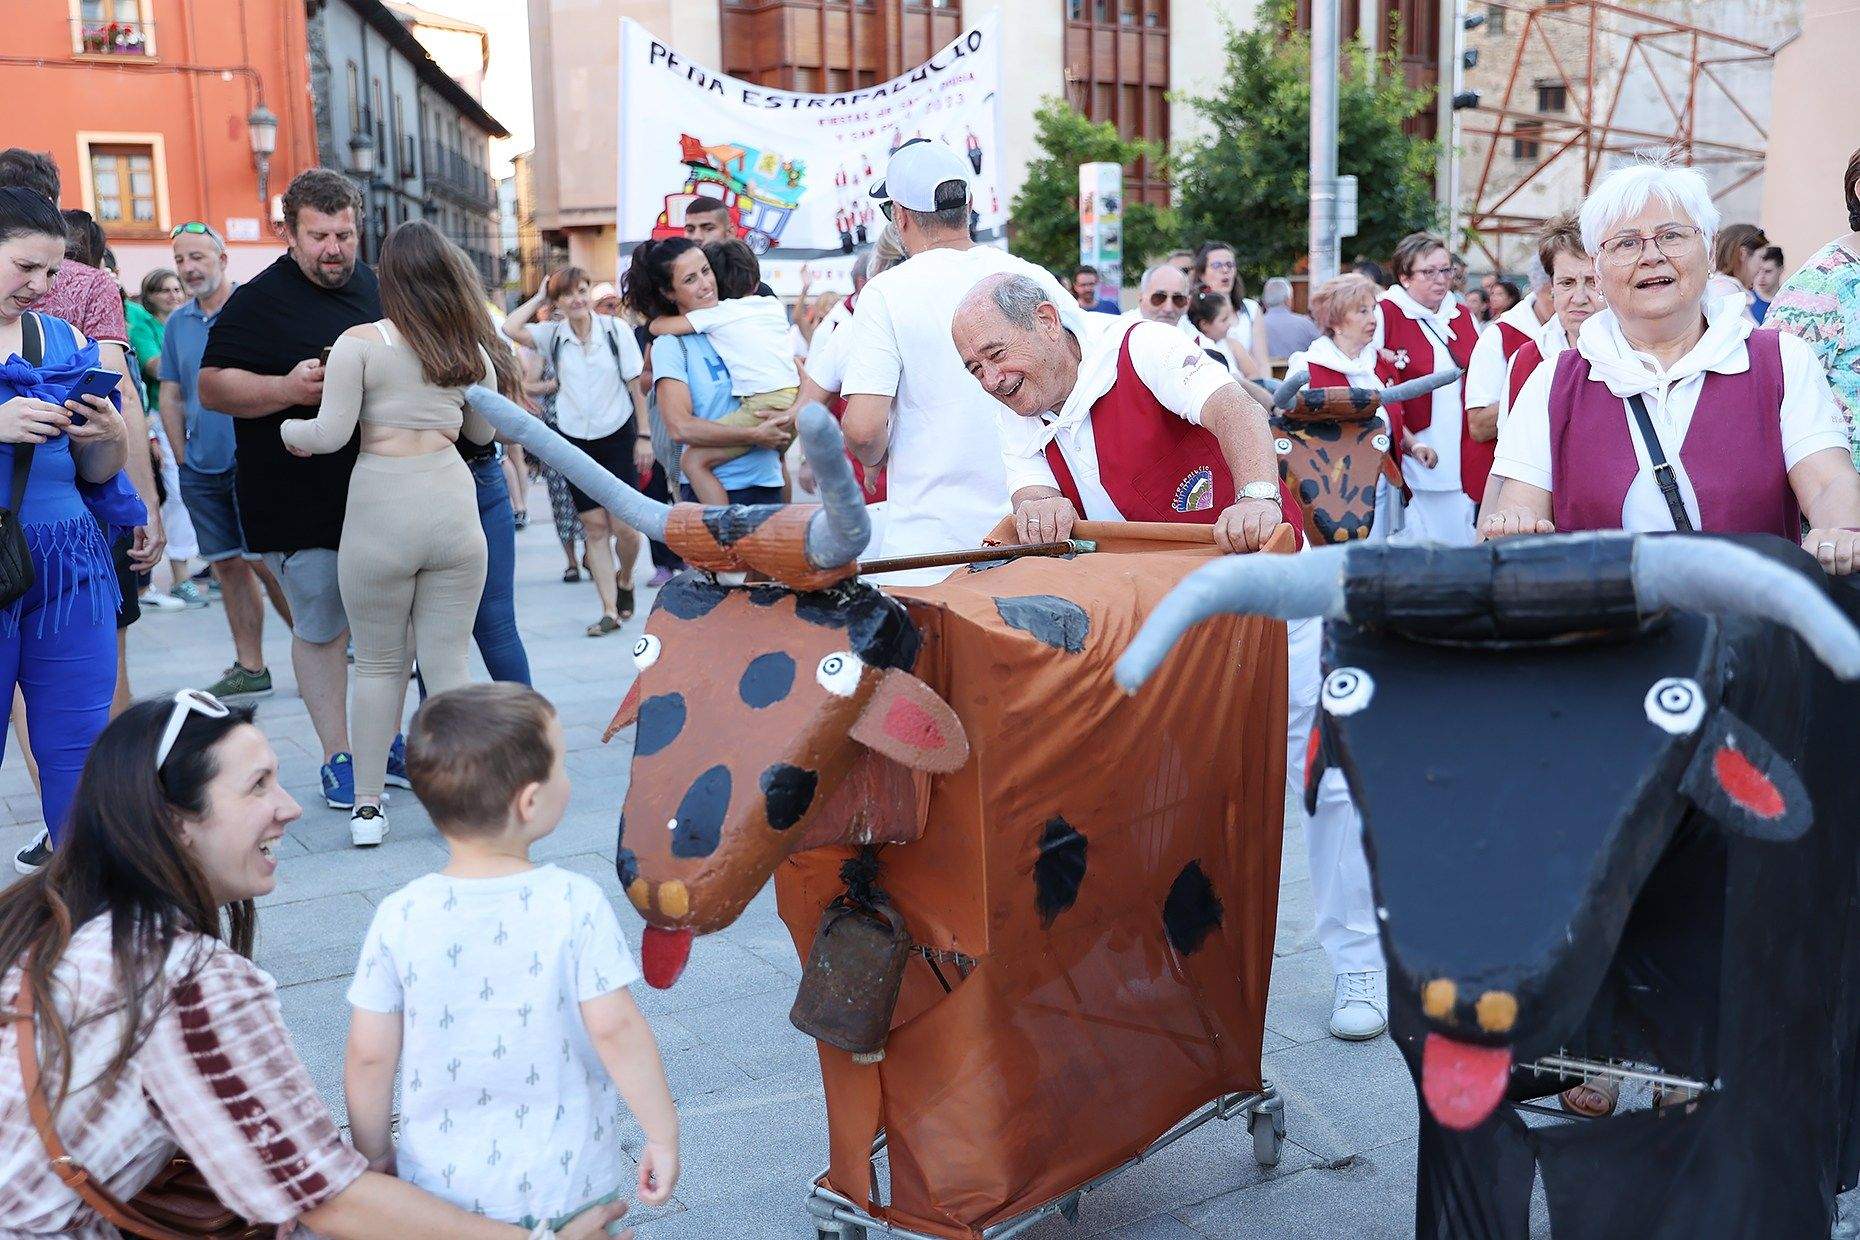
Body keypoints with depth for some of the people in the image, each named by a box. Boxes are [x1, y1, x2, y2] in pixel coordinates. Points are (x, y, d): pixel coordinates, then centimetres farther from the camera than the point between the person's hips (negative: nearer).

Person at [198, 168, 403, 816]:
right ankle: (338, 757, 13)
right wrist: (288, 388, -22)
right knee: (321, 627, 2)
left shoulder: (376, 287, 11)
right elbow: (212, 386, -10)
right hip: (300, 502, -5)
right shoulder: (257, 302, -7)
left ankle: (388, 742, 25)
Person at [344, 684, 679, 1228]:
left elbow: (369, 1055, -6)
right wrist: (663, 1137, -6)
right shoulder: (575, 903, -18)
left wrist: (374, 1157, 10)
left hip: (440, 1184, 2)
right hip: (565, 1186, -2)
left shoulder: (400, 917, -11)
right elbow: (616, 1029, -18)